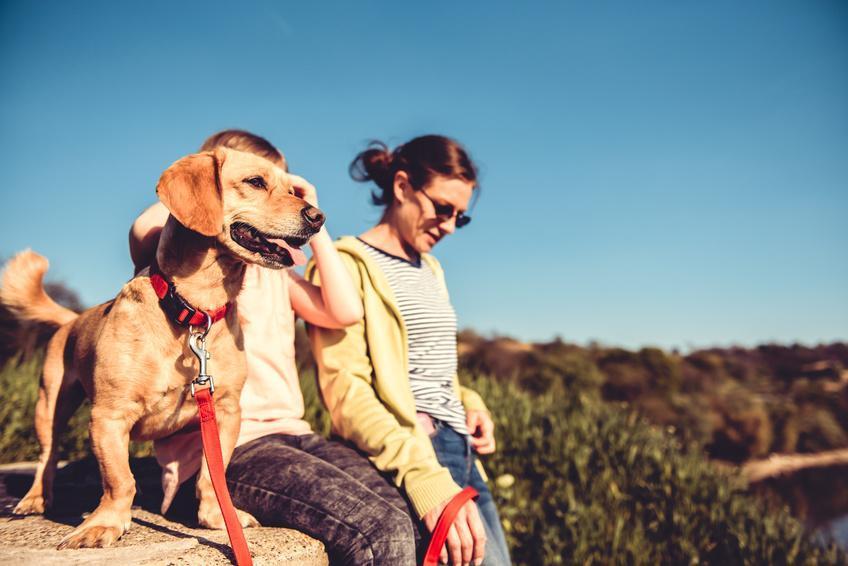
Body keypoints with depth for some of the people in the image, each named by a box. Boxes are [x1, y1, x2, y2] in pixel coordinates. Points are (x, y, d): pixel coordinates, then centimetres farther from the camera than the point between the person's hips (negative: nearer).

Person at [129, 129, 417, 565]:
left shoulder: (275, 272, 24)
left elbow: (345, 311, 9)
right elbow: (145, 230, -22)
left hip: (289, 432, 7)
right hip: (221, 446, -6)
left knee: (408, 517, -17)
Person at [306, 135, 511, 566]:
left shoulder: (430, 270, 20)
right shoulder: (347, 265, -6)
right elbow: (345, 389, -18)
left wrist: (470, 404, 7)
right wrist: (425, 477, -29)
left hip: (463, 456, 8)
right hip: (407, 461, -8)